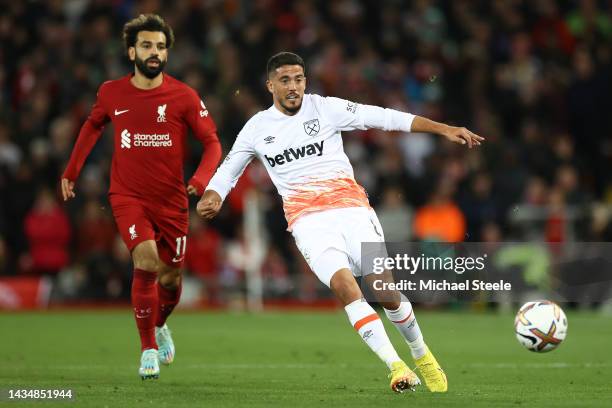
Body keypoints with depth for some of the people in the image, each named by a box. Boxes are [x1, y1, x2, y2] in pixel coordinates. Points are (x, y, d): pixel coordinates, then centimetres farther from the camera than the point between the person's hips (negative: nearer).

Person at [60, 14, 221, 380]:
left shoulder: (183, 96, -7)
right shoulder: (112, 93, 0)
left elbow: (212, 143, -6)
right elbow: (93, 126, 20)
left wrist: (200, 180, -23)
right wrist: (71, 172, 19)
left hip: (171, 199, 1)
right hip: (128, 196, -1)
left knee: (171, 278, 7)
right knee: (147, 261, -23)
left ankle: (160, 325, 44)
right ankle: (148, 349, -8)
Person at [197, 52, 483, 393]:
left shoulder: (325, 108, 2)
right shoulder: (257, 127, 10)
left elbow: (384, 118, -2)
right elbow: (228, 171, 23)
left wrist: (444, 129, -6)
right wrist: (211, 197, 1)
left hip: (351, 207, 0)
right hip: (308, 220, 0)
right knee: (344, 284, -25)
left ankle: (422, 354, 19)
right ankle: (396, 368, -28)